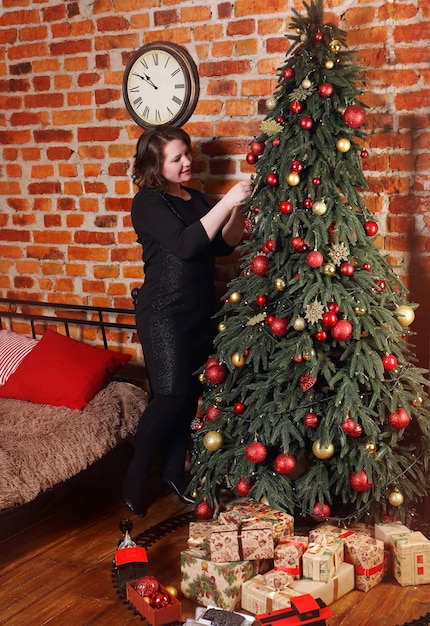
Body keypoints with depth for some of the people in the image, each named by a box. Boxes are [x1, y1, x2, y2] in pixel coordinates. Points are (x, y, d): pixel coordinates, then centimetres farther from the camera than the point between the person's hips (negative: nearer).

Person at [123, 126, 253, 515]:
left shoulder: (196, 199, 13)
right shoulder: (148, 203, -10)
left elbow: (225, 245, 10)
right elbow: (185, 245, -24)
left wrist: (238, 209, -7)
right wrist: (226, 202, -26)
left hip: (202, 311, 7)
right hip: (164, 314, -7)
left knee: (191, 395, 9)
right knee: (170, 397, -10)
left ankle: (175, 471, 24)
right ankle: (135, 474, 7)